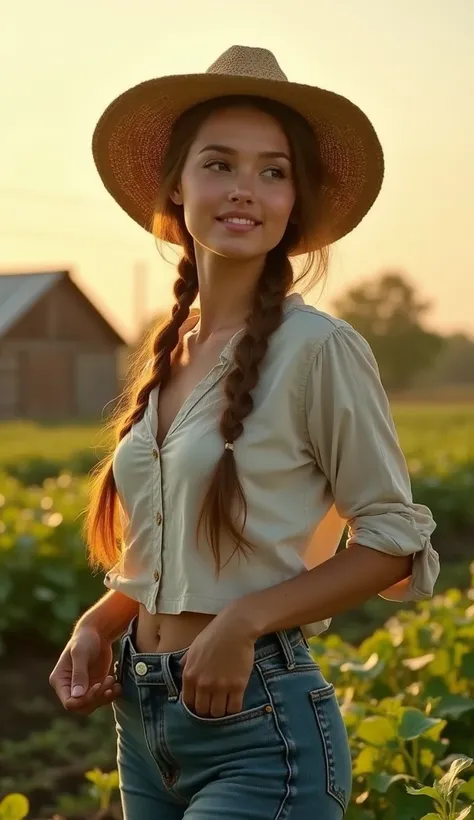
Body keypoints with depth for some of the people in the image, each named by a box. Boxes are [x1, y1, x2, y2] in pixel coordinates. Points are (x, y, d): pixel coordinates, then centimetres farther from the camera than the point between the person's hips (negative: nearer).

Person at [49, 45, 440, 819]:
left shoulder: (318, 348, -13)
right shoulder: (166, 356, 5)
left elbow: (394, 542, -8)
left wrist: (247, 618, -18)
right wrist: (98, 622, 0)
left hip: (262, 729, -6)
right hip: (142, 720, 6)